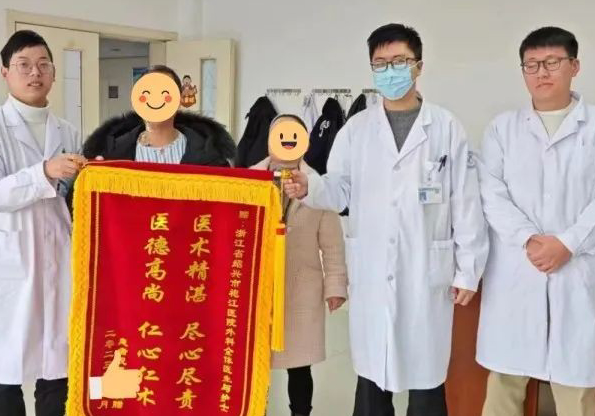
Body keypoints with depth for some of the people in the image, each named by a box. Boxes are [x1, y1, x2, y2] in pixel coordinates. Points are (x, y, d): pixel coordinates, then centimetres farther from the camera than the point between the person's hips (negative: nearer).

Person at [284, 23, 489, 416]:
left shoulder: (447, 127, 2)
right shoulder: (356, 128, 7)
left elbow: (466, 203, 0)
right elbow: (340, 191, 4)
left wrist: (468, 270, -3)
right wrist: (309, 186, -18)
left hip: (427, 272, -2)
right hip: (371, 273, 2)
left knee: (426, 376, 7)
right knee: (371, 375, 12)